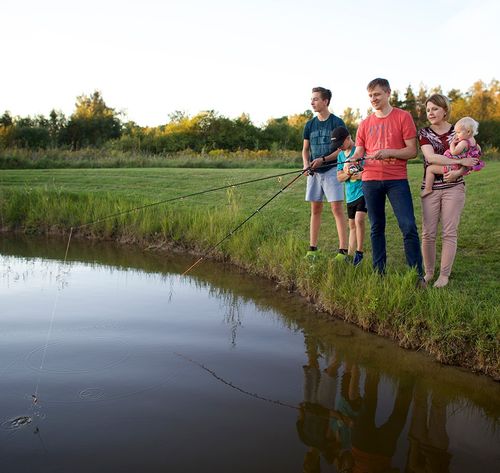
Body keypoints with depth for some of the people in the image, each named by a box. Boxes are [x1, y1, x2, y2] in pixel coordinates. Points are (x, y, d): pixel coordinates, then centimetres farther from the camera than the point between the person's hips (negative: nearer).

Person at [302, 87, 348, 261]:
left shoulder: (337, 123, -4)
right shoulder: (310, 125, 11)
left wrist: (323, 159, -17)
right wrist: (306, 164, -4)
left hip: (332, 170, -5)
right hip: (314, 172, 5)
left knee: (337, 209, -9)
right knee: (315, 209, 8)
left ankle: (343, 250, -8)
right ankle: (312, 248, 13)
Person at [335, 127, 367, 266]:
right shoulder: (341, 155, 10)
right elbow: (339, 177, 7)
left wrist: (359, 175, -20)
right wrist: (347, 173, -12)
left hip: (363, 191, -7)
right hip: (350, 195, 7)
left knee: (359, 220, -20)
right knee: (352, 226, 12)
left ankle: (359, 252, -10)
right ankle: (350, 254, 18)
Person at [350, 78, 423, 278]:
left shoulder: (403, 117, 1)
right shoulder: (365, 124, 12)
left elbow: (412, 150, -2)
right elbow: (359, 152, 11)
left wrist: (389, 152, -18)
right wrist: (352, 160, -13)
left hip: (397, 180, -3)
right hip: (371, 179, 4)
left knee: (409, 226, -9)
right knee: (376, 228, 8)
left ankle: (418, 276, -1)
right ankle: (379, 273, 16)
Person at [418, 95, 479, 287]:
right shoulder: (424, 133, 4)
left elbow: (470, 160, 3)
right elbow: (431, 157, -13)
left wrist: (458, 172, -17)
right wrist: (460, 161, -17)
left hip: (453, 187, 0)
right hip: (431, 188, 1)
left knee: (449, 233, -1)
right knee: (428, 233, 0)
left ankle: (444, 275, 8)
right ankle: (428, 272, 14)